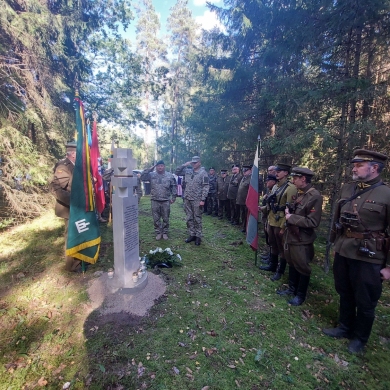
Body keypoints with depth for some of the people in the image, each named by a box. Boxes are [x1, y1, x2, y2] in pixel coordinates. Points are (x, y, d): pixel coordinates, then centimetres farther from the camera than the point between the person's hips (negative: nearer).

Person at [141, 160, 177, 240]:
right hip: (155, 201, 1)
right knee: (156, 219, 8)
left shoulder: (170, 175, 3)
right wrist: (150, 169, -9)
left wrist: (173, 197, 1)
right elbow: (142, 177, -8)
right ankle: (158, 233, 22)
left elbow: (174, 186, 5)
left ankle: (165, 233, 23)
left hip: (166, 201, 0)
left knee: (166, 219, 8)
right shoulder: (152, 175, 4)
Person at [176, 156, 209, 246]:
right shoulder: (188, 171, 10)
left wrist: (202, 200, -17)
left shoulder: (203, 173, -6)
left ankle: (198, 236, 14)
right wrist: (184, 165, 3)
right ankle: (192, 235, 23)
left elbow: (205, 187, -11)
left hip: (197, 200, -5)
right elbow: (177, 173, 16)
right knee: (189, 218, 11)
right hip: (187, 199, 6)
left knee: (197, 219, 4)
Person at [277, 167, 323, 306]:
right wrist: (288, 210, -1)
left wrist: (291, 217, -21)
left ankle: (301, 295, 29)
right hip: (290, 236, 8)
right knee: (292, 264, 21)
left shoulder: (315, 196, -20)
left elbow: (313, 222, -25)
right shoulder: (298, 193, 7)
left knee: (302, 267, 10)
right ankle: (292, 288, 39)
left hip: (302, 240, -8)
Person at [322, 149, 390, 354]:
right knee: (345, 294, 21)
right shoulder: (346, 189, 4)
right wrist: (335, 244, 16)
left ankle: (360, 338, 37)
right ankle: (345, 327, 42)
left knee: (365, 302, 14)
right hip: (343, 253, 5)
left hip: (368, 259, -5)